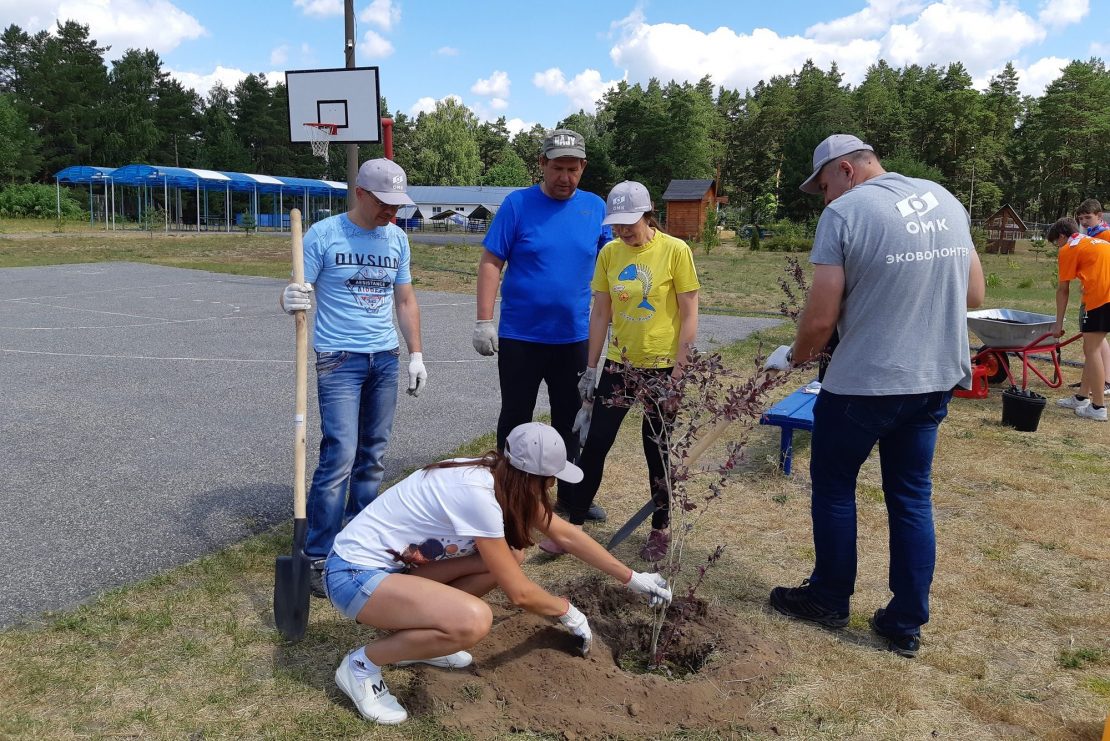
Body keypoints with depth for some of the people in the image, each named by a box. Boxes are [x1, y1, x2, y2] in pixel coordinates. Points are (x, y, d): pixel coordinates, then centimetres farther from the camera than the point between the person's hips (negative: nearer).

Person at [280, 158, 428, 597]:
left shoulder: (397, 239, 9)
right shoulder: (323, 234, -6)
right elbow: (300, 293, -8)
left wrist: (415, 354, 11)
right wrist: (292, 301, -32)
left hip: (386, 358, 5)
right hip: (339, 359, -5)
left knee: (373, 455, 9)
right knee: (340, 455, -11)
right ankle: (318, 556, -2)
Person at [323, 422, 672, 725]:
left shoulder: (501, 477, -2)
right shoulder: (477, 493, -28)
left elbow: (566, 534, 9)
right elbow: (519, 593, -20)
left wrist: (632, 578, 12)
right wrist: (568, 611, -1)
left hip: (393, 561, 9)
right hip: (354, 574, -9)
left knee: (508, 556, 0)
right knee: (473, 620, -30)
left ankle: (411, 630, 13)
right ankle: (362, 663, -6)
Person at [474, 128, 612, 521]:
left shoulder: (595, 207, 2)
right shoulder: (517, 204, -6)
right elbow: (491, 262, -7)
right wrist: (484, 321, -13)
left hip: (574, 337, 3)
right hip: (519, 336, -2)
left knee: (570, 419, 14)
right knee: (515, 417, 9)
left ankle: (570, 494, 30)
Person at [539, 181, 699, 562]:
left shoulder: (675, 251, -11)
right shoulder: (609, 253, 0)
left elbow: (689, 316, -10)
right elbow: (600, 314, 5)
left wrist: (679, 371, -13)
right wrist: (591, 369, 6)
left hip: (662, 366, -3)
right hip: (619, 363, 4)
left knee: (657, 450, 8)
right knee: (595, 444, 4)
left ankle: (661, 529, 26)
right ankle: (573, 524, 16)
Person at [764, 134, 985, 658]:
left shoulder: (844, 213, -12)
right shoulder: (945, 200, 8)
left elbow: (820, 318, -14)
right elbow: (975, 295, 13)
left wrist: (791, 358, 4)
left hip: (863, 382, -6)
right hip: (937, 377, 7)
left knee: (833, 486, 13)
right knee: (912, 495, 15)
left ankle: (829, 599, 28)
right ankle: (907, 623, 23)